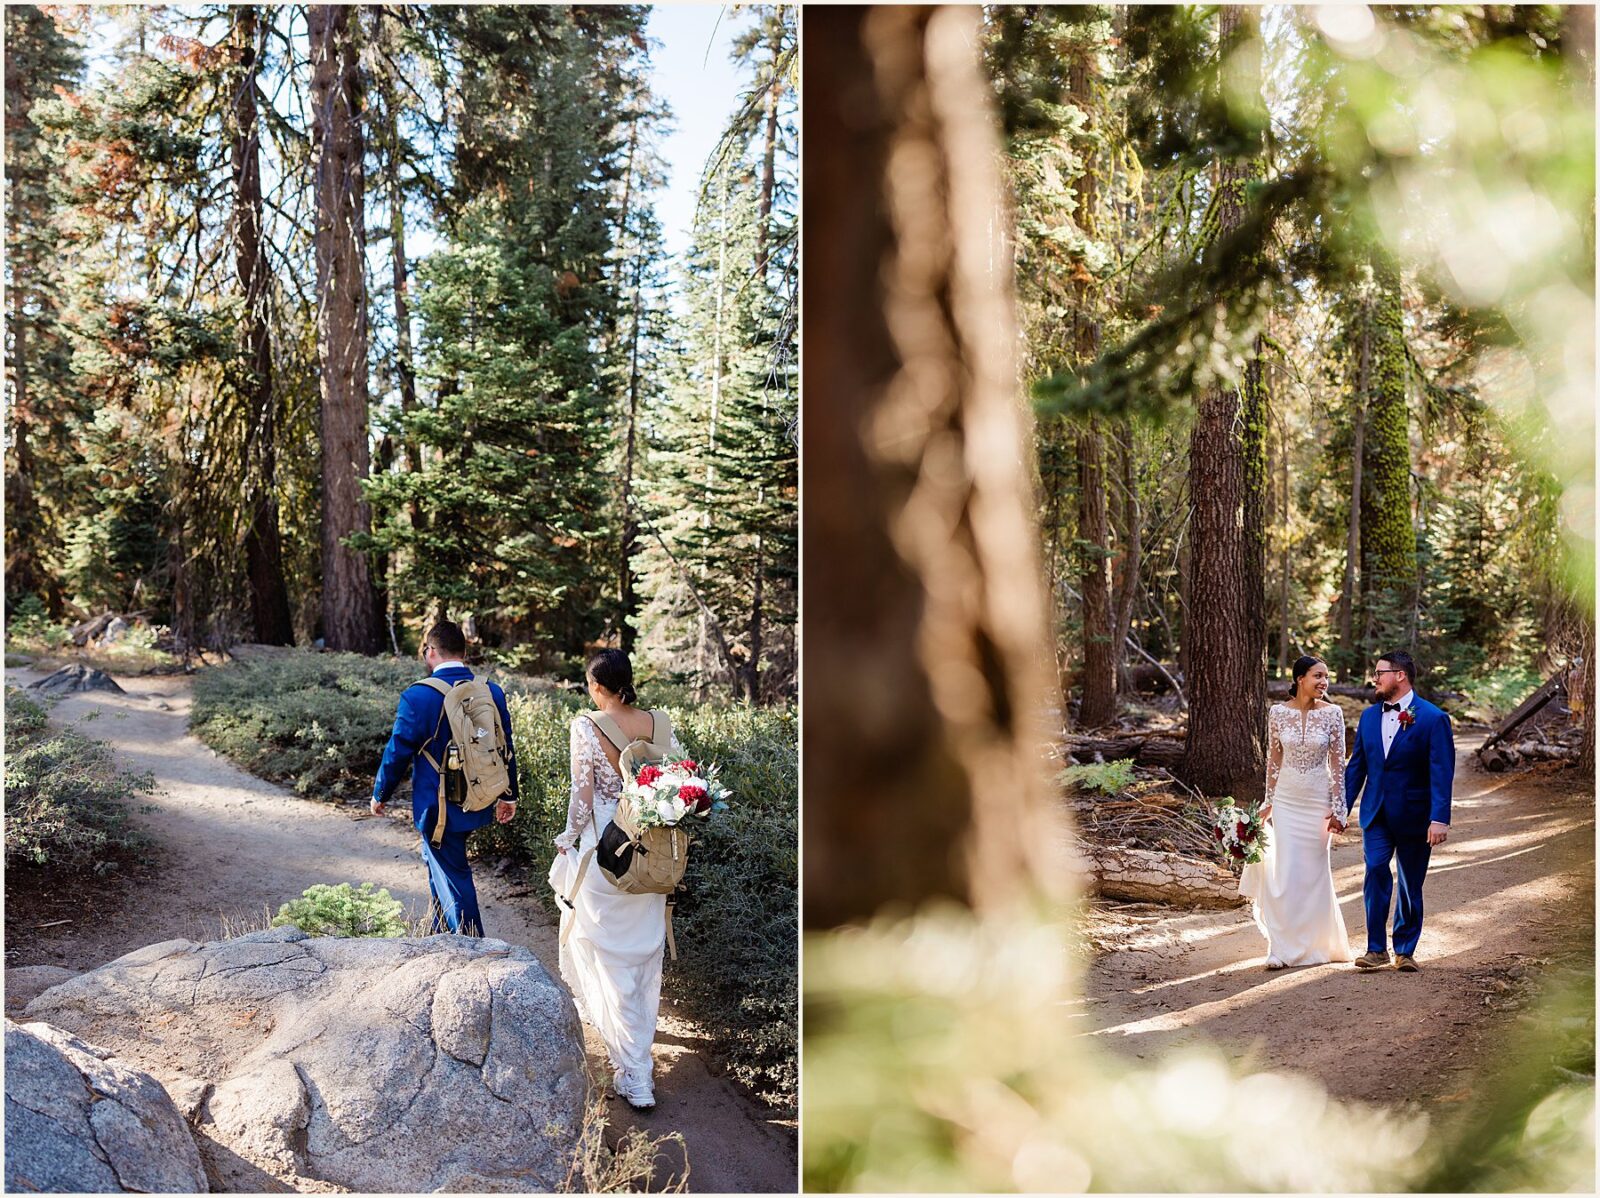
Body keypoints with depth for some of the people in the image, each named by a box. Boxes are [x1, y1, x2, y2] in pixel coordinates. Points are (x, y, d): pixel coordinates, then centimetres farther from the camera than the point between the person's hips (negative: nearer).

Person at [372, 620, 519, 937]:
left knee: (454, 877, 3)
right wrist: (508, 795, 18)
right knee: (439, 862, 26)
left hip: (438, 808, -6)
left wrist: (380, 794, 5)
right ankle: (437, 935, 40)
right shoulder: (492, 693, -2)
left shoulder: (417, 696, -18)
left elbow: (398, 751, -11)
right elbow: (506, 749, 6)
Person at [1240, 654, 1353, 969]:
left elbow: (1338, 763, -3)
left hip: (1318, 800, 0)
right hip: (1286, 799, 1)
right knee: (1283, 870, -4)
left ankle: (1315, 943, 26)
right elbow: (1273, 759, 5)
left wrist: (1337, 807, -6)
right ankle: (1283, 947, 3)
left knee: (1314, 871, 8)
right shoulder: (1278, 712, -3)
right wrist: (1269, 800, 6)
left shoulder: (1332, 713, -6)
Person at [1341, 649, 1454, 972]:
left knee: (1410, 886, 7)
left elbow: (1441, 773, -13)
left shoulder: (1433, 719, -8)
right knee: (1375, 873, -13)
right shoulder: (1369, 716, 8)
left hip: (1414, 817, -3)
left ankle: (1405, 950, 21)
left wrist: (1439, 819, -21)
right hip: (1376, 813, 3)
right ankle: (1376, 949, -7)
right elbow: (1356, 767, 13)